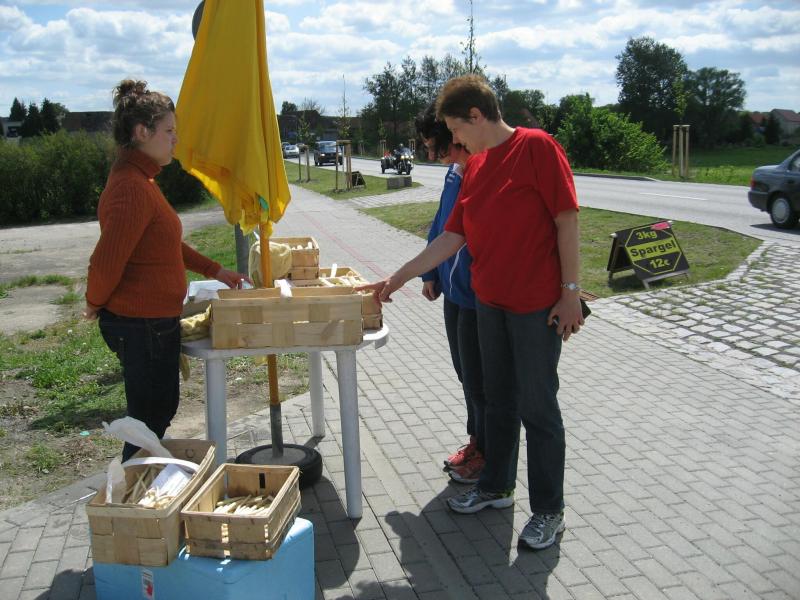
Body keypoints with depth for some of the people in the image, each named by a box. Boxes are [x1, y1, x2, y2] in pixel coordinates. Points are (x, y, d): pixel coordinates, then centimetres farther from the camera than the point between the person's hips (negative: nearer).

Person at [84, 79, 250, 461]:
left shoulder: (140, 180, 12)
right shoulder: (132, 188, -22)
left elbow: (166, 244, 21)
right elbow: (106, 262, -24)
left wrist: (215, 271, 18)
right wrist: (95, 304, -6)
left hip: (155, 321, 10)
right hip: (142, 325, -10)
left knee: (161, 408, 21)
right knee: (148, 418, 3)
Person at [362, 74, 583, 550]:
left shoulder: (537, 146, -11)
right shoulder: (475, 165, 11)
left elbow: (567, 219, -14)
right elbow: (453, 236, 11)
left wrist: (570, 291, -16)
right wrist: (400, 277, 9)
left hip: (538, 305, -7)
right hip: (489, 301, 7)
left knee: (538, 408, 2)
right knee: (500, 400, 18)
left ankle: (550, 511, 18)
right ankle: (496, 487, 35)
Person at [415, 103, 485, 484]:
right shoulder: (454, 174, 6)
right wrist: (431, 274, 18)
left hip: (480, 299, -9)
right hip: (455, 292, 9)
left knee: (480, 381, 6)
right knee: (466, 375, 21)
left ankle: (489, 453, 25)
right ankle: (476, 441, 38)